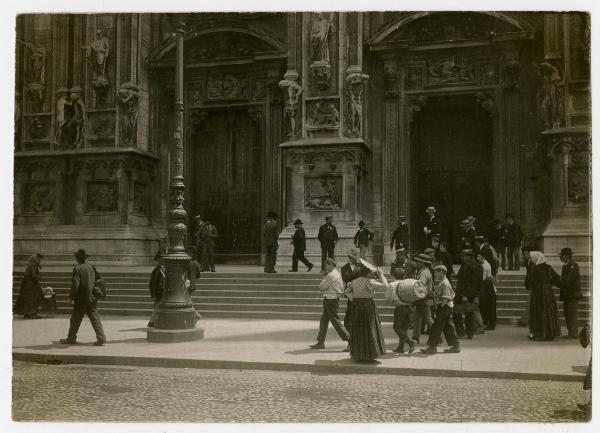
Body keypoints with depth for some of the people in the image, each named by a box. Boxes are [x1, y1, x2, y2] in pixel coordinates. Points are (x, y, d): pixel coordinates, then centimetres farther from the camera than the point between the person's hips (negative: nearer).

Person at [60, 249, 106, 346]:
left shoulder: (77, 269, -14)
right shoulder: (91, 267, 5)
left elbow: (75, 285, -18)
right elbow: (99, 279, 12)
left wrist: (71, 296, -5)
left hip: (81, 299, -5)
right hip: (92, 298, 5)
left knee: (75, 320, 10)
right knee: (95, 319, 6)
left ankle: (71, 338, 22)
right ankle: (101, 338, 0)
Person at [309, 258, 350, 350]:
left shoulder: (331, 275, -19)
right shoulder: (337, 273, 13)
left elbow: (321, 286, -15)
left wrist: (323, 277, -2)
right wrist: (325, 275, 6)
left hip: (331, 300, -10)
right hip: (330, 299, 10)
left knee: (335, 320, -5)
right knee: (324, 320, 13)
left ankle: (349, 339, -2)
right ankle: (320, 342, 18)